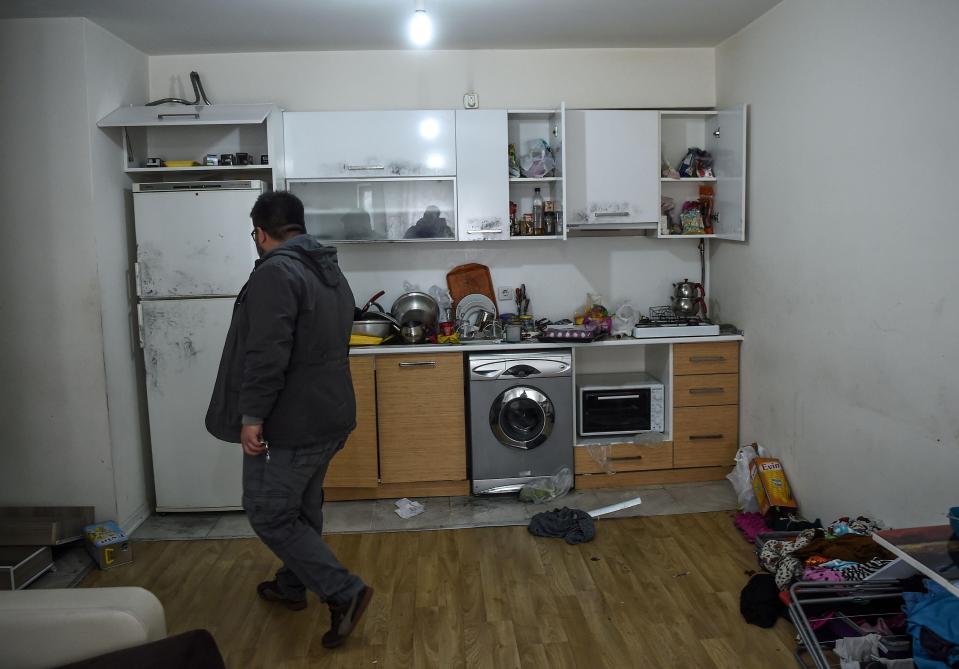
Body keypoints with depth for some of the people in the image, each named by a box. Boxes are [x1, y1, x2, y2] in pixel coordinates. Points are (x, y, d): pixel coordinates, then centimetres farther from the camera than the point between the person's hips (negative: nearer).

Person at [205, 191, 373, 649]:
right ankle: (291, 586, 38)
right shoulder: (332, 272, 12)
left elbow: (267, 353, -27)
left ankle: (344, 592, 0)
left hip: (290, 422, -9)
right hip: (329, 415, 9)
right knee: (304, 507, 21)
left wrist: (252, 415, -21)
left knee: (269, 514, 2)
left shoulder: (276, 271, -18)